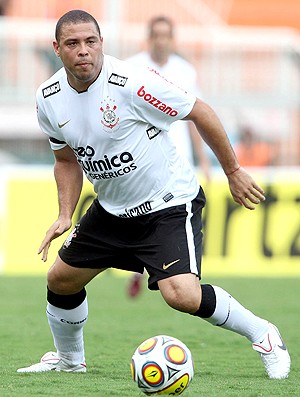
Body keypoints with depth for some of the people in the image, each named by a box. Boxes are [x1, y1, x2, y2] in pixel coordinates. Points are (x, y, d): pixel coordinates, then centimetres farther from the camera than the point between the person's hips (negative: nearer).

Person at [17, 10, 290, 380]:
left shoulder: (131, 83, -25)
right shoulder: (48, 99, -5)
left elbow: (200, 113, -14)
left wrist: (234, 172, -6)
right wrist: (65, 216, 0)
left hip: (169, 204, -7)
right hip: (112, 208, 7)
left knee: (182, 295, -24)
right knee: (60, 280, 11)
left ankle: (261, 334, -1)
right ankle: (68, 358, 39)